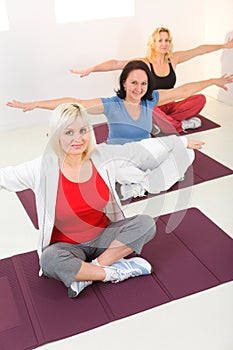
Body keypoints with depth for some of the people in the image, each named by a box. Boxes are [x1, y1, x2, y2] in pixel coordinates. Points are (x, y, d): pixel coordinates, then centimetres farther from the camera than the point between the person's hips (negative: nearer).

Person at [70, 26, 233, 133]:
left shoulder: (173, 59, 1)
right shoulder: (144, 63, -12)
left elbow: (199, 50, 11)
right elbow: (117, 64, -22)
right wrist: (90, 69, -33)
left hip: (169, 106, 5)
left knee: (200, 98, -15)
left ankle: (161, 122, -20)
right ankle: (181, 125, -20)